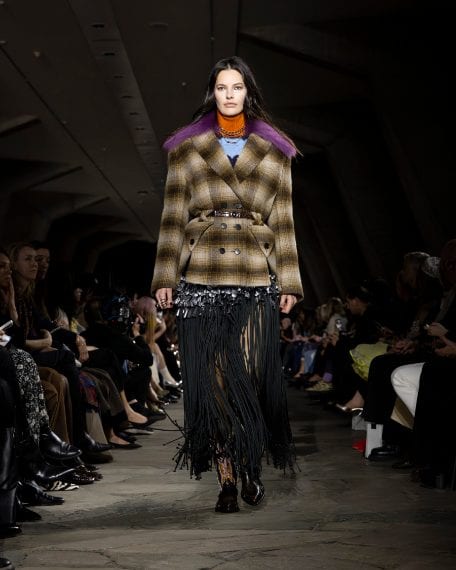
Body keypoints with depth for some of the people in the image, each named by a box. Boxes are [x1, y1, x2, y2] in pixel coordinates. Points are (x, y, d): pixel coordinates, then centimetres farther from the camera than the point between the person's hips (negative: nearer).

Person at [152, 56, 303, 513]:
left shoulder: (273, 153, 12)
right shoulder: (186, 150, 11)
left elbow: (283, 222, 10)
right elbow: (173, 217, 7)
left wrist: (289, 282, 4)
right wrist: (165, 277, -1)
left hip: (256, 278, 0)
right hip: (200, 277, 0)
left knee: (252, 375, -5)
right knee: (210, 377, -1)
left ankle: (251, 466, 16)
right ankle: (227, 478, 7)